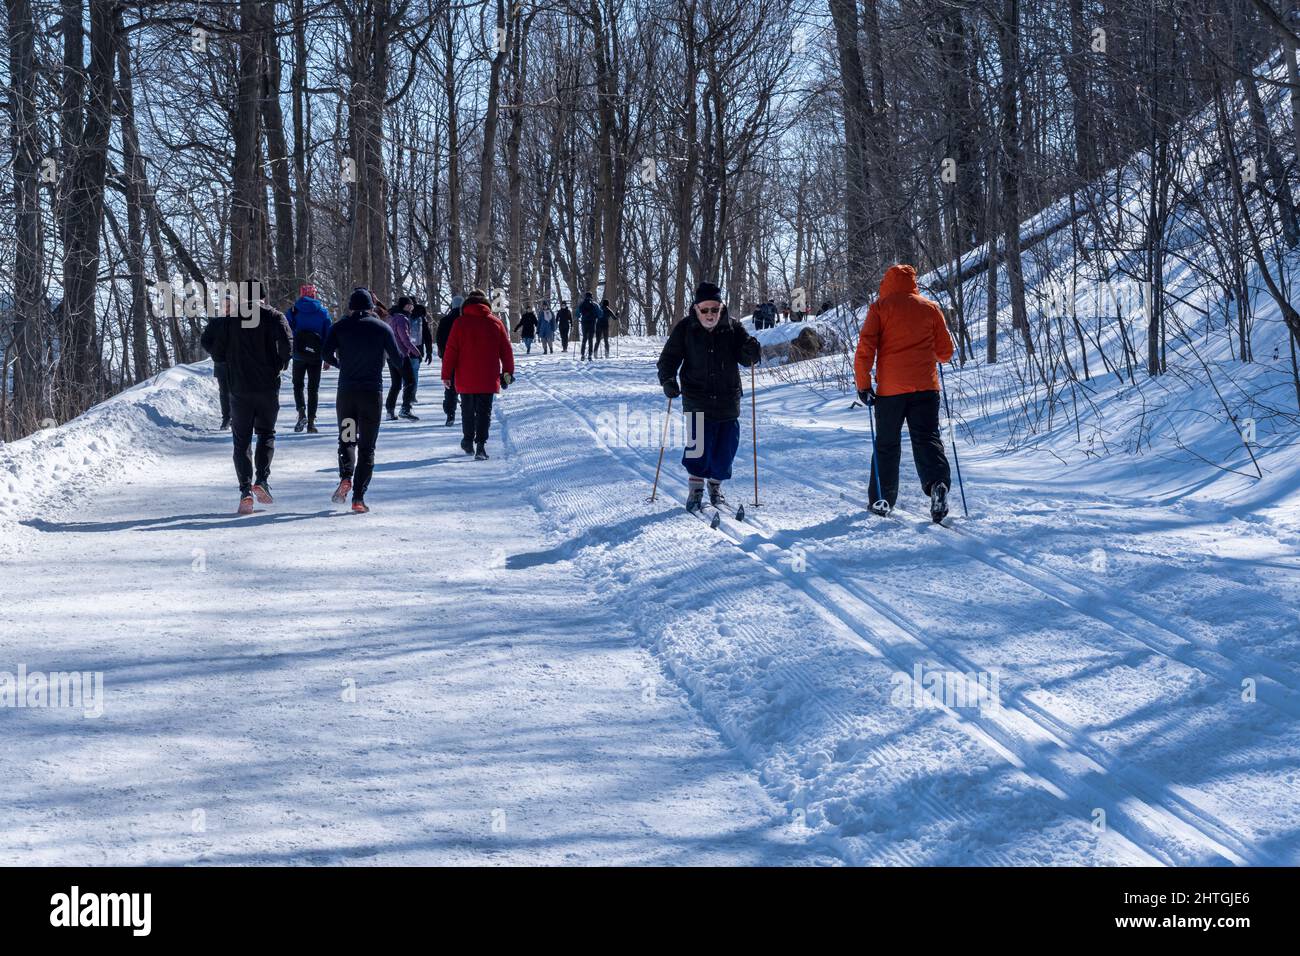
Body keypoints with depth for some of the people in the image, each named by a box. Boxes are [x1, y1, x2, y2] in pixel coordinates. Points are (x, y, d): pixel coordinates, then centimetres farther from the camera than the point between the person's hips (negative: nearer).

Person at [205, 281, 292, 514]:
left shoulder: (232, 318, 4)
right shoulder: (274, 316, -3)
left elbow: (217, 352, 4)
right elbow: (287, 343, -18)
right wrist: (281, 364, 1)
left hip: (239, 388, 1)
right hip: (268, 388, -1)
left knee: (242, 440, 7)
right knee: (266, 434, 16)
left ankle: (245, 490, -4)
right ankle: (262, 479, -4)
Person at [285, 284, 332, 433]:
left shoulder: (293, 311, -1)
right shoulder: (323, 312, 1)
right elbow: (328, 335, 2)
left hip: (299, 355, -1)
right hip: (316, 356, 1)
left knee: (298, 384, 14)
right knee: (313, 388, 8)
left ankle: (301, 412, -8)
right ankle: (311, 421, 3)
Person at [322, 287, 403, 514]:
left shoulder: (341, 326, 2)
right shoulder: (382, 327, 1)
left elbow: (327, 352, -9)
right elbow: (397, 360, 2)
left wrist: (341, 364, 12)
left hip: (346, 391, 1)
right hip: (372, 393, -1)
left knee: (346, 438, 17)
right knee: (367, 446, 4)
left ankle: (345, 476, -10)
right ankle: (359, 497, -4)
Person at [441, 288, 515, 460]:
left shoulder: (461, 322, -5)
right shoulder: (495, 323, 0)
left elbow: (451, 350, -5)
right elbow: (506, 350, 5)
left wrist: (446, 375, 1)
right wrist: (508, 373, 15)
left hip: (465, 379, 0)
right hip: (488, 379, 0)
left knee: (467, 410, 17)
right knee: (484, 412, 2)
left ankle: (469, 442, 28)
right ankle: (481, 443, -13)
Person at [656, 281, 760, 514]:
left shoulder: (732, 328, 1)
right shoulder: (685, 329, -4)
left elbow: (745, 357, 6)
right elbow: (669, 357, 2)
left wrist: (751, 352, -18)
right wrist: (668, 379, -15)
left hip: (728, 399, 2)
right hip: (697, 400, -2)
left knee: (726, 445, 6)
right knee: (699, 444, -11)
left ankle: (716, 485, 27)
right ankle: (695, 487, 5)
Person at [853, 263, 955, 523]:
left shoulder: (880, 307, 3)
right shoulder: (930, 308, 8)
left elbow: (865, 348, -7)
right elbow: (945, 351, 12)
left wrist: (863, 384, -2)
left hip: (890, 388, -1)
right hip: (926, 385, 1)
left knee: (886, 444, 11)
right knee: (927, 438, -2)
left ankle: (882, 500, 14)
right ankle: (937, 483, -28)